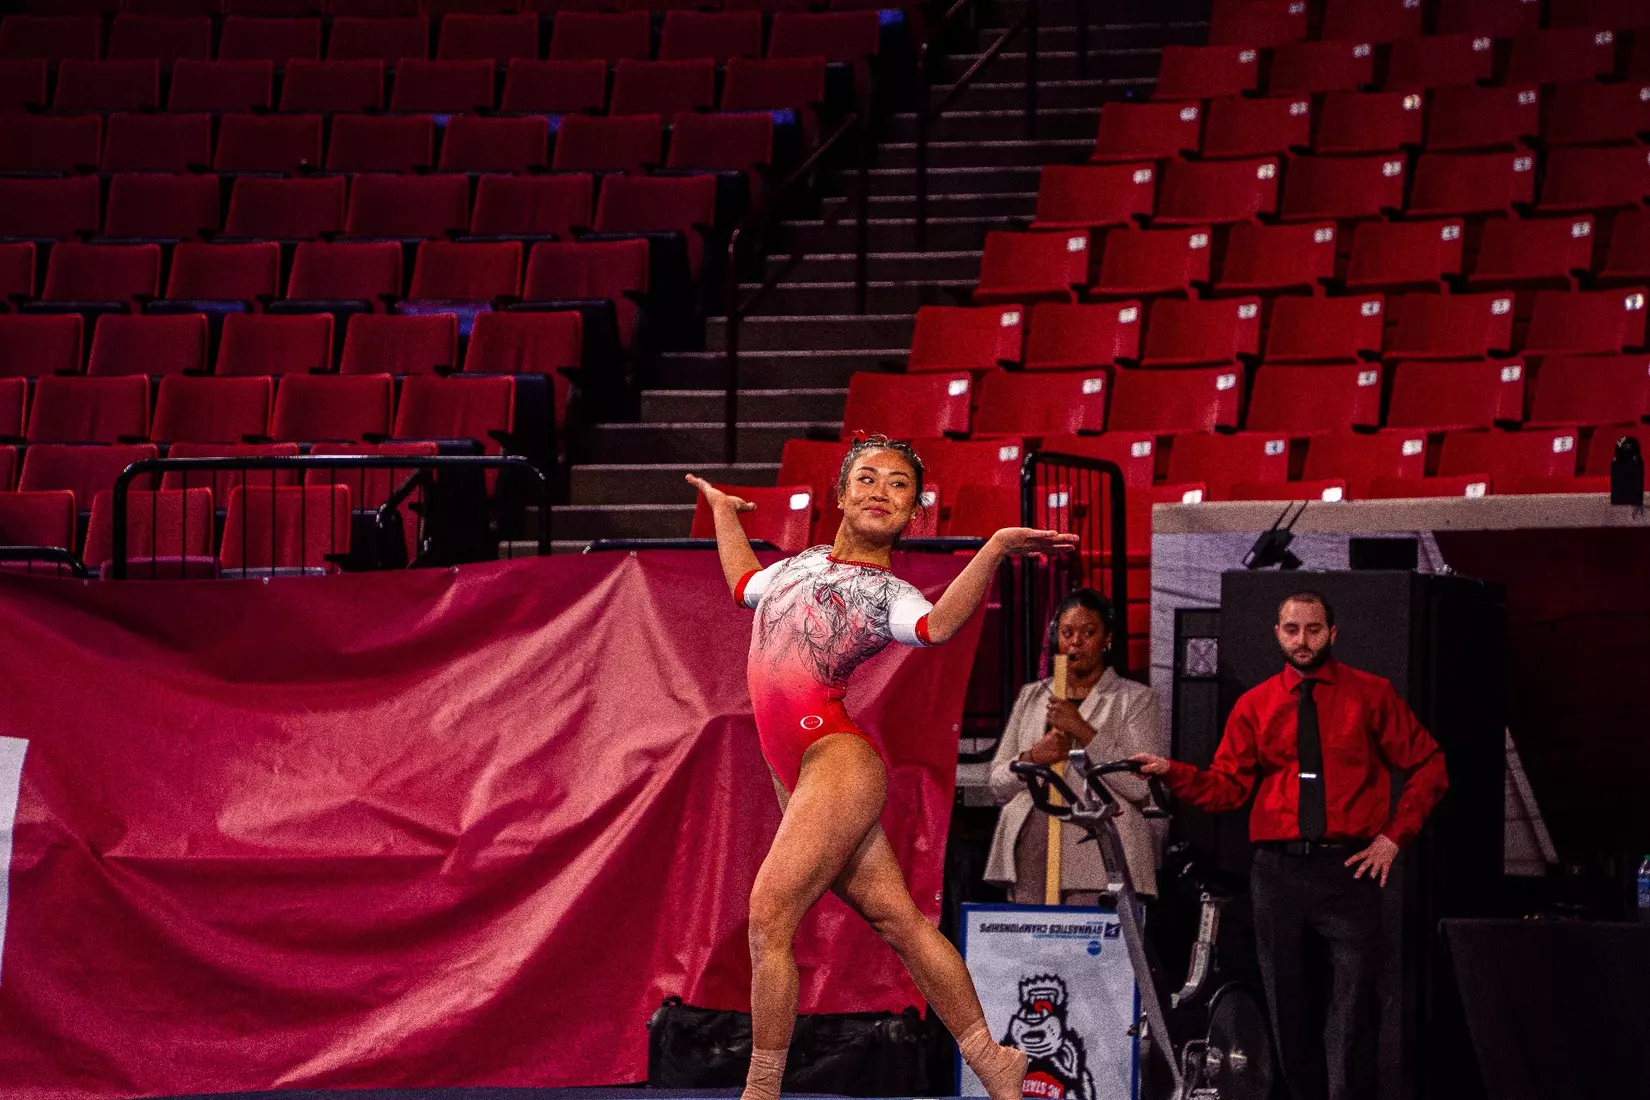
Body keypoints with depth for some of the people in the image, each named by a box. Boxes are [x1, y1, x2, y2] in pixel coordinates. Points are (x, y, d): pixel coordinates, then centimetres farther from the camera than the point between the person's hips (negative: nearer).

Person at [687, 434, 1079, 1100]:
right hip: (795, 771, 7)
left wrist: (996, 548, -36)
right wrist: (724, 511, 52)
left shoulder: (890, 594, -1)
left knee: (768, 919, -13)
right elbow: (745, 584, 43)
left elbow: (938, 625, -26)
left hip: (838, 758, -7)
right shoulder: (803, 563, 20)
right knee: (897, 918, 7)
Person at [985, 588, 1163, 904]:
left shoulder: (1135, 699, 7)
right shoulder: (1031, 696, 20)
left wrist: (1082, 731, -10)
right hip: (1031, 855, 4)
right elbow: (998, 783, 17)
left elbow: (1139, 785, -6)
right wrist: (1033, 757, -3)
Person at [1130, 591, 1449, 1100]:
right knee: (1290, 1008, 6)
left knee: (1352, 1010, -7)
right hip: (1277, 869, 3)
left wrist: (1394, 836, 0)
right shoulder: (1255, 705, 11)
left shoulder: (1371, 695, 5)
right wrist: (1171, 772, -12)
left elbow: (1428, 767, 9)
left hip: (1348, 867, -2)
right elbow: (1227, 787, 5)